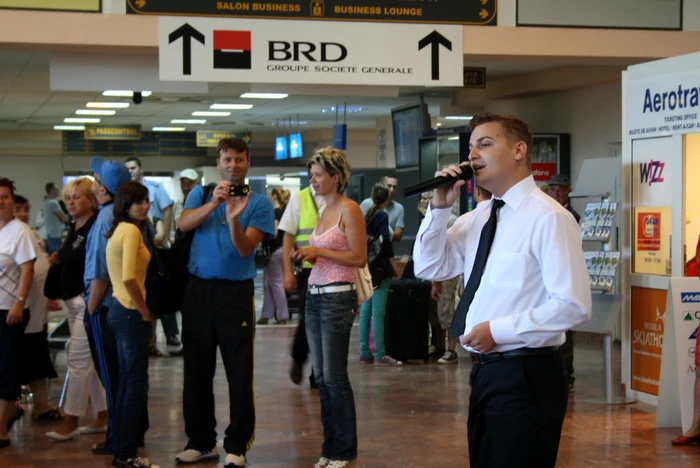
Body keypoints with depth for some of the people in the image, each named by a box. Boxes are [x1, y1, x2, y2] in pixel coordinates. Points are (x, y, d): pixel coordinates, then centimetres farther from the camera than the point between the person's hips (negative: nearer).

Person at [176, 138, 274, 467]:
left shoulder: (259, 203, 0)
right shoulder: (201, 193, 8)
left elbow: (245, 249, -11)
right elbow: (184, 224, -12)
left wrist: (233, 218, -28)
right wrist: (214, 203, -25)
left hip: (236, 292, -2)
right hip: (198, 289, 3)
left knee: (239, 373, -2)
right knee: (197, 369, 9)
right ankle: (201, 441, 19)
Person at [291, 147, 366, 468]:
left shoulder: (349, 210, -9)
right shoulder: (323, 210, 15)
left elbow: (359, 258, -15)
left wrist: (319, 251, -15)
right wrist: (307, 255, 4)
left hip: (337, 298, -8)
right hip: (315, 296, 8)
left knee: (334, 377, -4)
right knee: (321, 377, 10)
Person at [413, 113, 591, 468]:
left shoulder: (548, 218, -15)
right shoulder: (479, 216, 10)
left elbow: (573, 306, -20)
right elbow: (429, 268, 14)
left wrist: (498, 330, -19)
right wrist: (439, 208, 0)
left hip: (524, 375, -8)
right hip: (485, 370, 8)